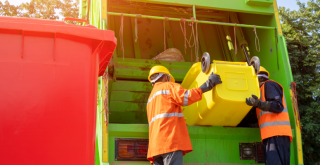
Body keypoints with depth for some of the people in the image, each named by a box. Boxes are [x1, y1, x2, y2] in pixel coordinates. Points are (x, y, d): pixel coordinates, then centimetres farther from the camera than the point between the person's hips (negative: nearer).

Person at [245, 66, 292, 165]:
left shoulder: (269, 84, 7)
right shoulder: (262, 90, 34)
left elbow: (278, 106, -9)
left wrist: (259, 104, -22)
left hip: (276, 133, -9)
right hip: (271, 135, 9)